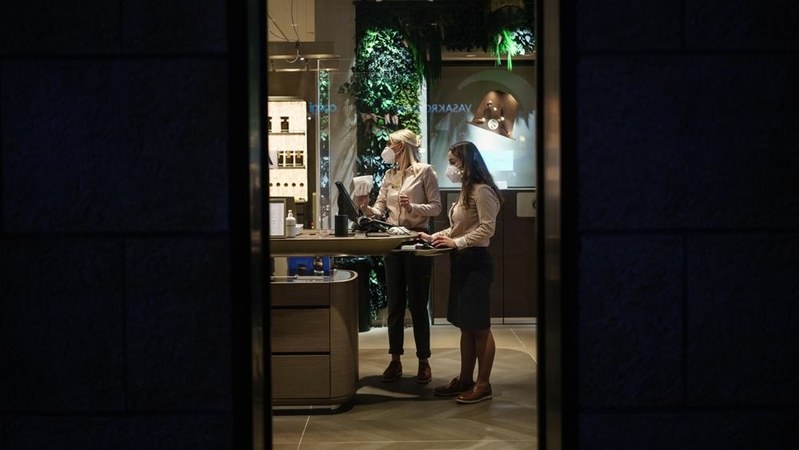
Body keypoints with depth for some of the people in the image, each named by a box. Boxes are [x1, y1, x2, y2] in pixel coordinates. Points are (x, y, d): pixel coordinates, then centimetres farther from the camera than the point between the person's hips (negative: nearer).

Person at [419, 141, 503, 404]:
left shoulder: (482, 191, -13)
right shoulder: (466, 191, 17)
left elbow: (487, 228, -20)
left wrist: (456, 243, -21)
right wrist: (434, 237, 11)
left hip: (476, 262, -9)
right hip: (461, 262, 9)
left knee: (479, 326, -3)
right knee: (465, 326, 12)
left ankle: (483, 385, 3)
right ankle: (465, 379, 19)